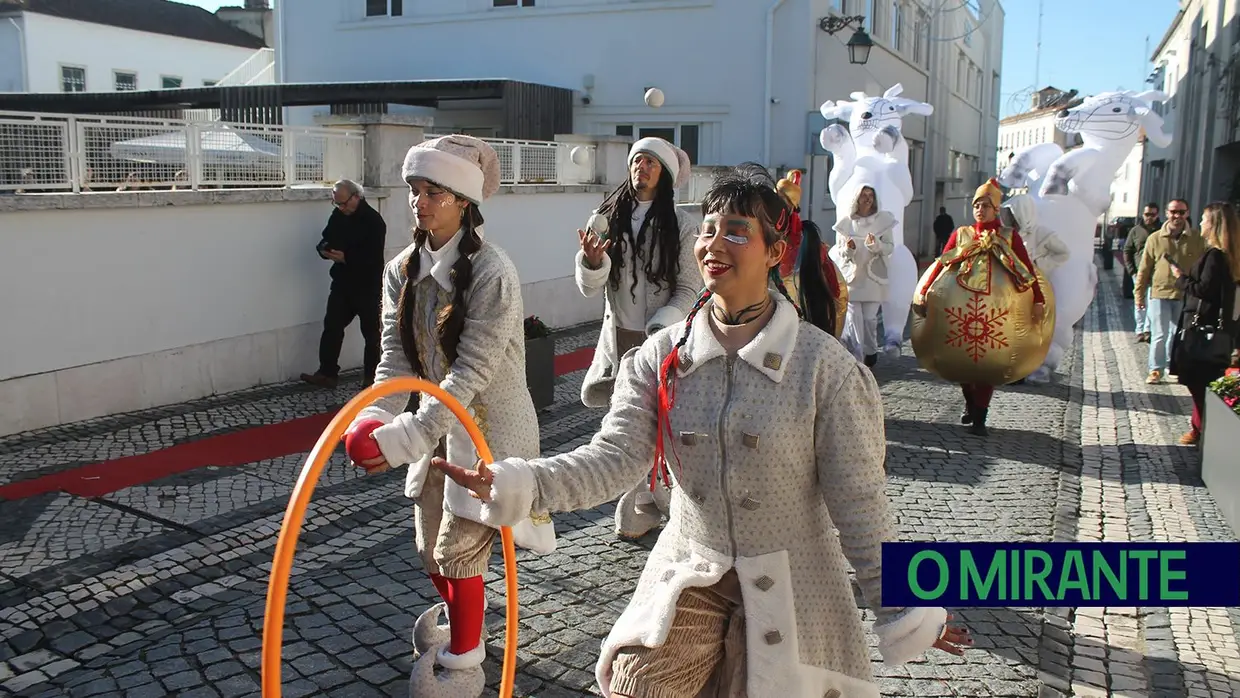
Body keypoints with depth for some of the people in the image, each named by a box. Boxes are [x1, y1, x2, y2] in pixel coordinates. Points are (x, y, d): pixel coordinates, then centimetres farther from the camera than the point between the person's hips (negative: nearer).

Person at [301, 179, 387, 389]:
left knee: (371, 332, 5)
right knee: (332, 327, 4)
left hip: (368, 285, -7)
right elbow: (327, 238, 15)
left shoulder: (373, 220, -17)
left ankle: (372, 376, 15)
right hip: (342, 281, 7)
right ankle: (327, 373, 10)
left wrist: (346, 258, -31)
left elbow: (373, 258, -22)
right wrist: (325, 249, -9)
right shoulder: (338, 215, 6)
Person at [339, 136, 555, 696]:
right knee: (430, 546, 17)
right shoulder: (402, 270, -2)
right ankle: (459, 621, 46)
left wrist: (408, 435, -35)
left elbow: (471, 371, -28)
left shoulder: (492, 273, -23)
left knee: (458, 548, -2)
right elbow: (395, 357, -8)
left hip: (489, 422, -7)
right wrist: (375, 418, -26)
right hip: (439, 420, 7)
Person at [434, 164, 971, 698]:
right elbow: (612, 458, -13)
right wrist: (516, 485, -28)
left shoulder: (824, 367, -14)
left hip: (787, 588, -2)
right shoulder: (660, 357, -5)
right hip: (689, 577, 2)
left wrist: (904, 610, -8)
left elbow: (857, 501, -9)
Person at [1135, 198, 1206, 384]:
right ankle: (1156, 369, 12)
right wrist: (1139, 294, 3)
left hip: (1186, 296, 1)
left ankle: (1171, 366, 29)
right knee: (1159, 335, 1)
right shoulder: (1155, 238, -1)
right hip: (1159, 293, -1)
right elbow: (1144, 268, 3)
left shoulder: (1197, 239, 0)